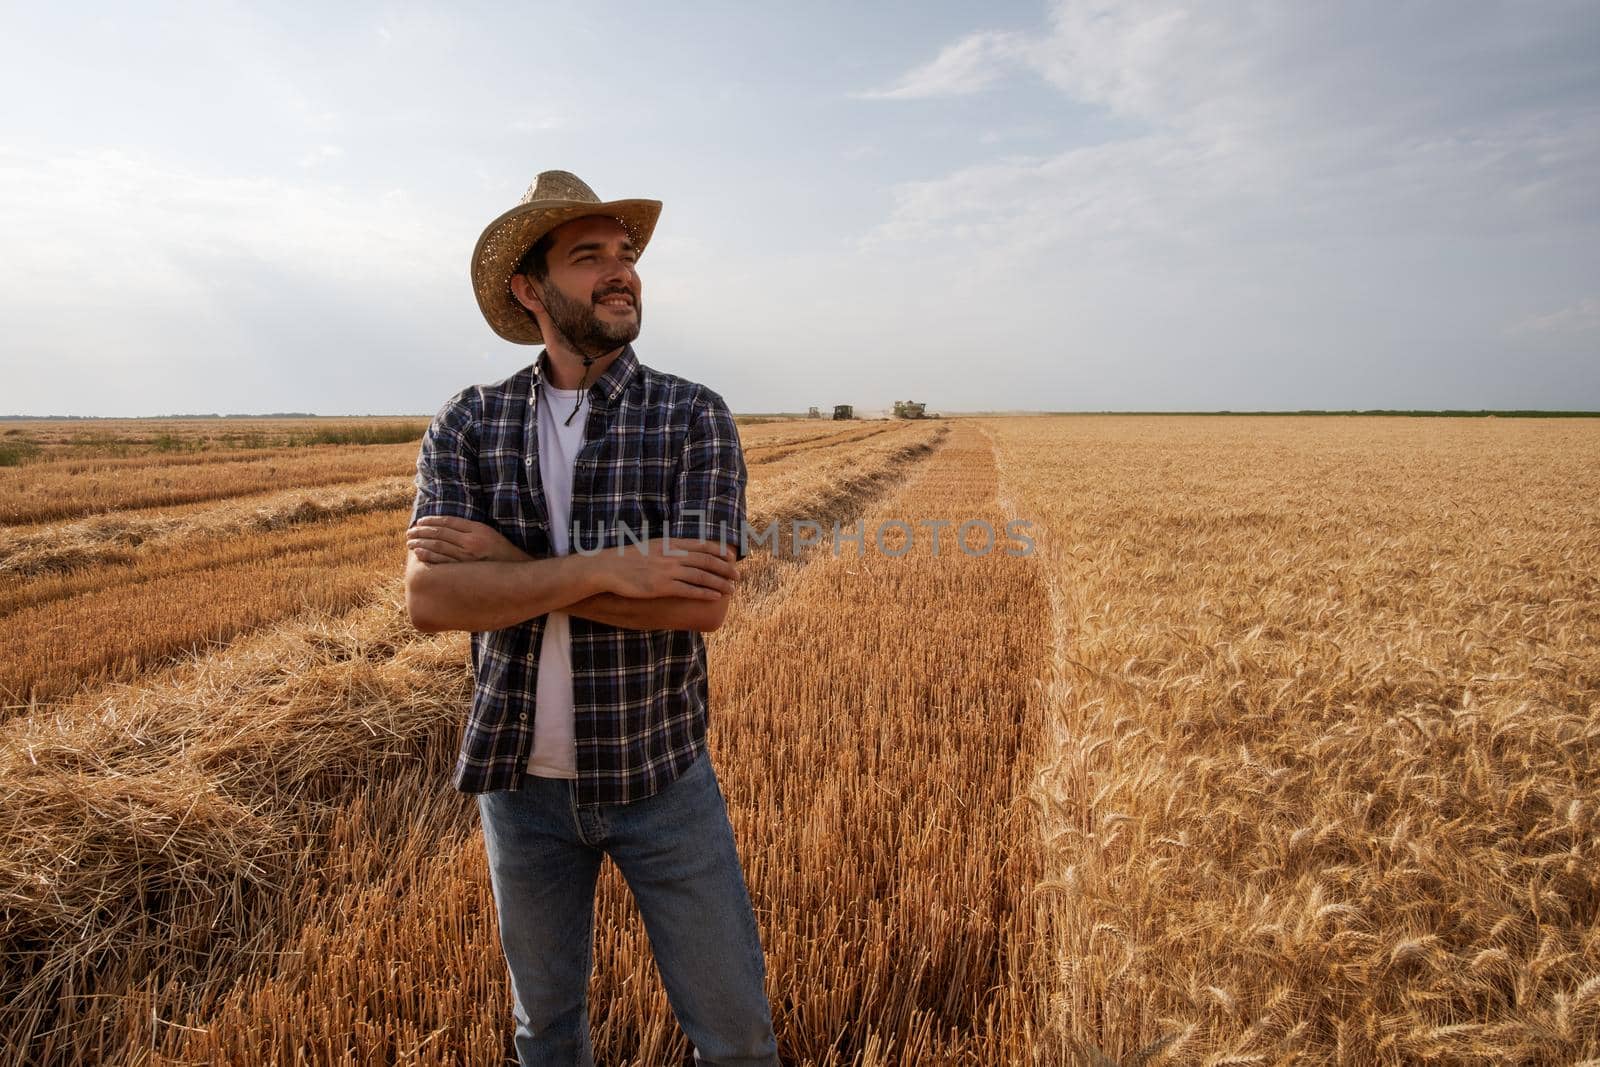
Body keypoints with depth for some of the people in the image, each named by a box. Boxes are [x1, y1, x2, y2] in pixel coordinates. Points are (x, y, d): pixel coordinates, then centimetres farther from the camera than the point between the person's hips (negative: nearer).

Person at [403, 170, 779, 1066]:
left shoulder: (696, 418, -9)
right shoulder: (468, 426, -4)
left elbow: (706, 602, -22)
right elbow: (431, 600, -16)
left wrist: (504, 563, -20)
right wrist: (603, 567, -27)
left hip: (661, 773, -1)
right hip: (522, 780, 2)